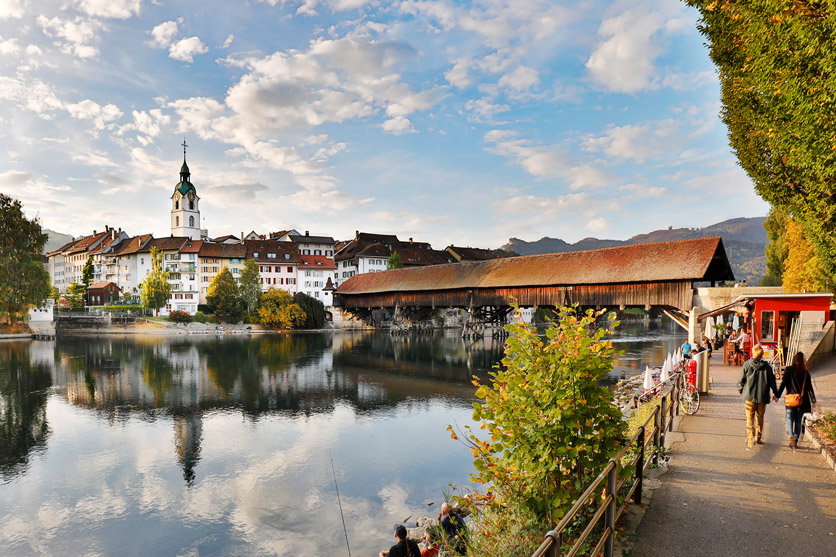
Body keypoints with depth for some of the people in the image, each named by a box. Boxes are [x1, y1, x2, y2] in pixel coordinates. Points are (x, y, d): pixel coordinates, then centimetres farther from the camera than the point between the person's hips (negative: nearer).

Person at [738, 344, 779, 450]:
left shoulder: (747, 364, -4)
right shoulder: (767, 366, -2)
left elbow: (741, 380, 2)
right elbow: (772, 381, 4)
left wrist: (740, 390, 19)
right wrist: (776, 394, 16)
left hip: (749, 396, -2)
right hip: (762, 397, 2)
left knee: (750, 419, -1)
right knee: (760, 418, 18)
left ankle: (750, 441, -13)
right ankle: (758, 438, 28)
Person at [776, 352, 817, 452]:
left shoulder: (789, 370, -6)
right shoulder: (806, 373, 1)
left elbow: (783, 383, -7)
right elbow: (809, 388, 3)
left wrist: (777, 395, -1)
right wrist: (813, 401, 9)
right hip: (802, 400, 2)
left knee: (790, 419, 3)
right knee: (798, 421, 11)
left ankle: (791, 435, -23)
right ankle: (795, 442, 15)